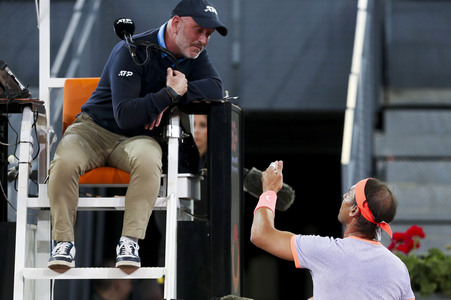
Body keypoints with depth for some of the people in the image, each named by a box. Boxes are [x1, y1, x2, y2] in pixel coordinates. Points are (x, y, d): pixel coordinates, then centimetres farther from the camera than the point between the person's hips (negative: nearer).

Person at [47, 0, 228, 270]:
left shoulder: (194, 55, 4)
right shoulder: (133, 52, -17)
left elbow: (216, 89, -12)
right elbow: (125, 115, -24)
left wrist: (171, 101, -20)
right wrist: (170, 94, -21)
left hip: (139, 137, 3)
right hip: (96, 128, -3)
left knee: (149, 162, -35)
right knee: (65, 163, -34)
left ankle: (130, 242, -35)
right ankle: (63, 242, -23)